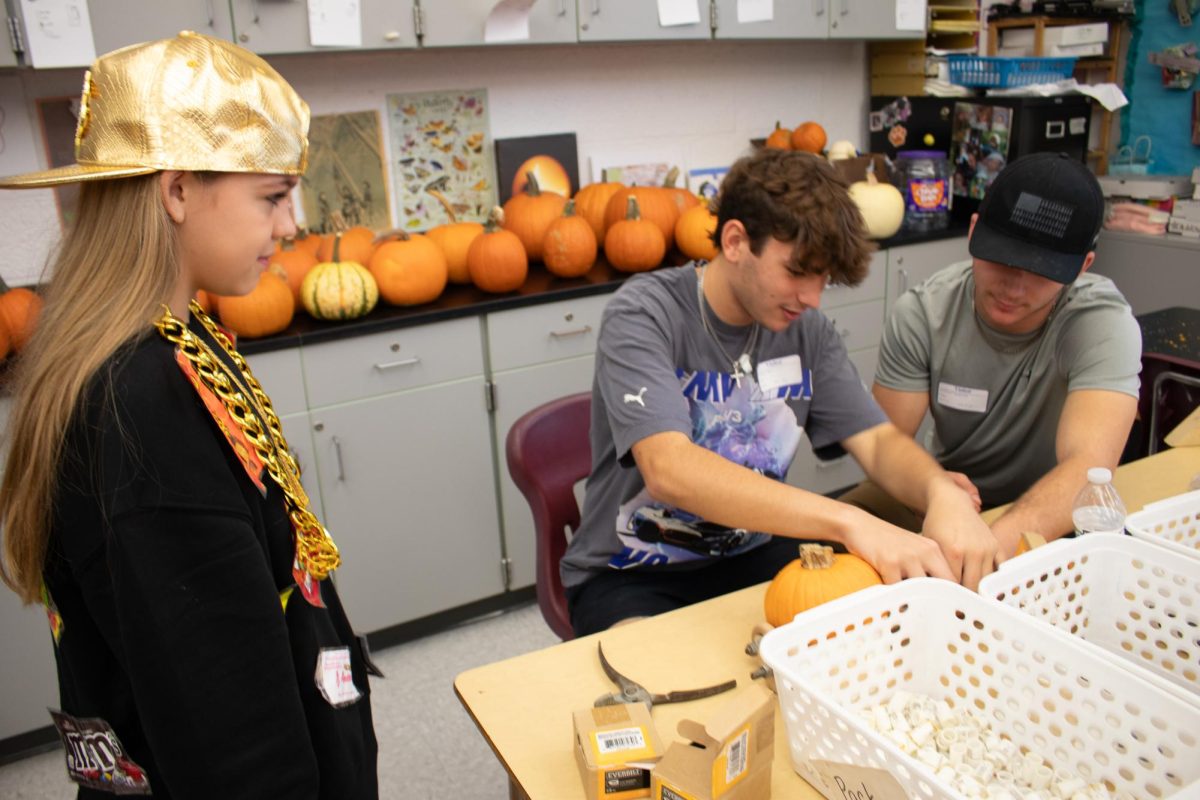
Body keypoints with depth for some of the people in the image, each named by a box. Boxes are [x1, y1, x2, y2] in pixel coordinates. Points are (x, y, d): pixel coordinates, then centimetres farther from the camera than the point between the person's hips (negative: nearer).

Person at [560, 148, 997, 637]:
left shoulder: (805, 329, -1)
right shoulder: (643, 315, -20)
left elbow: (878, 441, -2)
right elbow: (668, 471, -34)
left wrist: (943, 492, -27)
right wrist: (848, 521, -43)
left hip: (753, 555, 6)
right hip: (630, 575, -6)